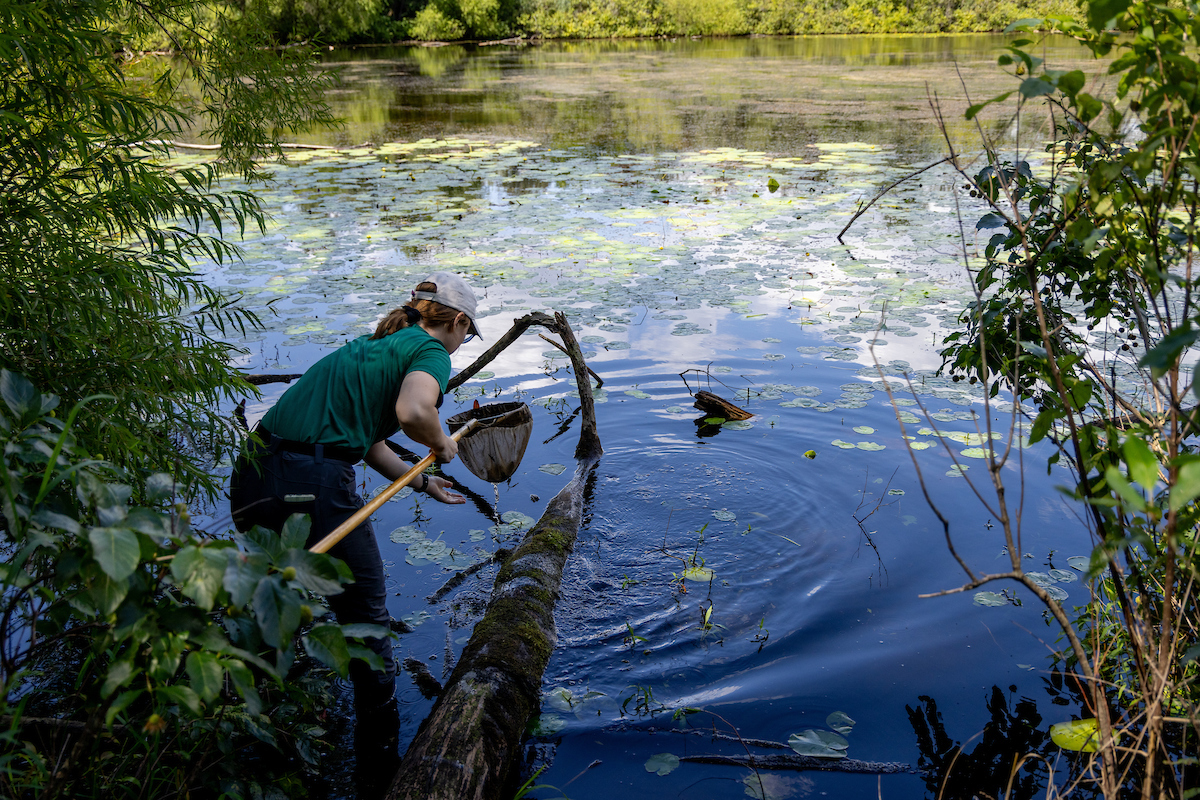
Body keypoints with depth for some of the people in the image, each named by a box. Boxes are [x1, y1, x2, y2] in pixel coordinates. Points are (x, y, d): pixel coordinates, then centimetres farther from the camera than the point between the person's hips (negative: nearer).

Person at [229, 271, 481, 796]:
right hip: (314, 489, -8)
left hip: (251, 478, 8)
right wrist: (441, 445, 0)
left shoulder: (371, 346, 25)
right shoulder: (431, 351, 1)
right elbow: (413, 411, -21)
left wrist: (422, 481, 43)